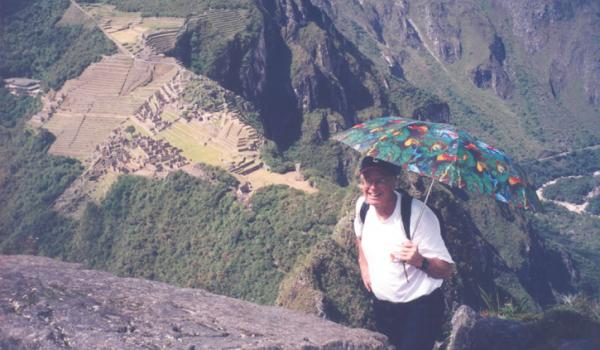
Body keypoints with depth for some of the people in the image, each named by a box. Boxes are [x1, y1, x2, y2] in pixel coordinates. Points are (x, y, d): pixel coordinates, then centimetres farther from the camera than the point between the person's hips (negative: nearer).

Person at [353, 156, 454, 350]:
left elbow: (447, 269, -23)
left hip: (420, 308, -6)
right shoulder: (362, 205, -8)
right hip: (381, 304, 6)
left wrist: (420, 261, -41)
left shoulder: (419, 215, -27)